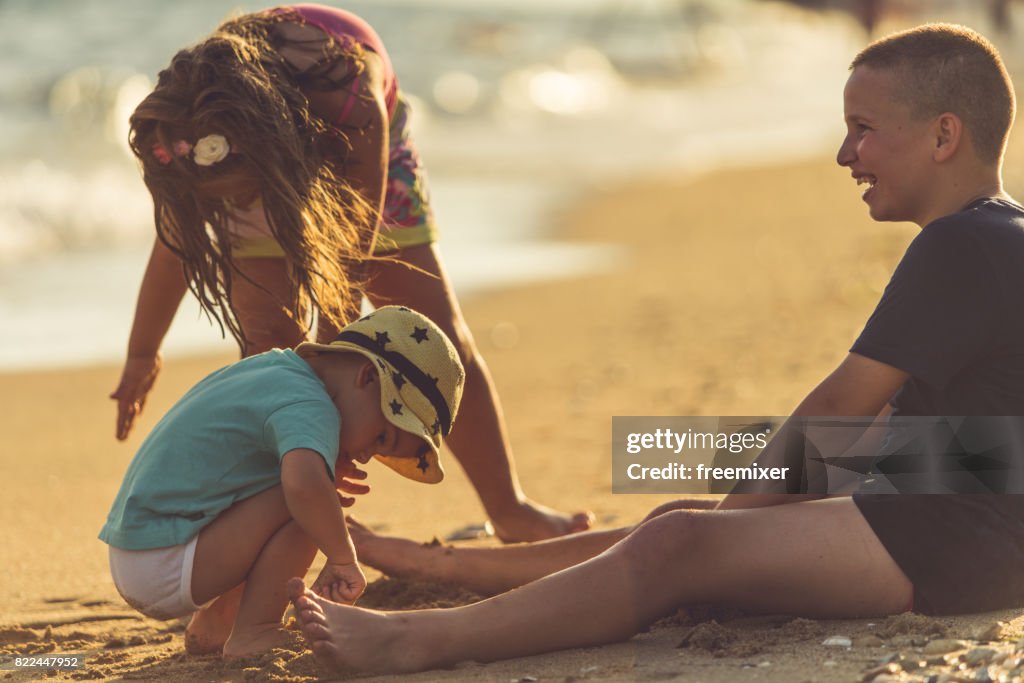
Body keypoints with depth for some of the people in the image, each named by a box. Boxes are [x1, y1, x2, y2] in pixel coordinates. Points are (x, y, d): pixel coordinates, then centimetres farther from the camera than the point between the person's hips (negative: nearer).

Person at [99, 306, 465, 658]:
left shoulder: (274, 367, 11)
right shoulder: (309, 408, -18)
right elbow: (303, 485, -39)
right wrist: (344, 558, -25)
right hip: (162, 567, -10)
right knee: (306, 505, -21)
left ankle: (213, 625, 22)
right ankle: (253, 633, -14)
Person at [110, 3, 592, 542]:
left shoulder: (351, 101, -48)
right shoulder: (189, 129, -37)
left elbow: (352, 256, -35)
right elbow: (174, 249, -17)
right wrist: (141, 355, -3)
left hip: (360, 167, -1)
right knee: (272, 348, -19)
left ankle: (509, 510, 14)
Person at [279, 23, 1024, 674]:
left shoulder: (962, 248, -15)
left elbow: (840, 405, -14)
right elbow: (887, 412, 23)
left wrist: (739, 503, -1)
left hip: (948, 547, -11)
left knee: (680, 546, -20)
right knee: (680, 524, 12)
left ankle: (419, 641, -22)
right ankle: (439, 565, 17)